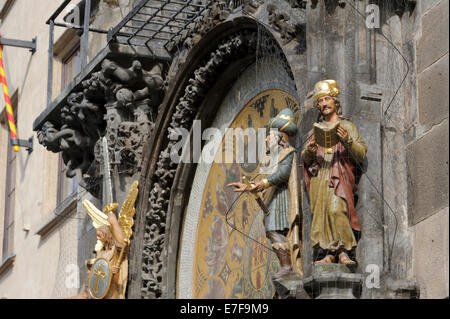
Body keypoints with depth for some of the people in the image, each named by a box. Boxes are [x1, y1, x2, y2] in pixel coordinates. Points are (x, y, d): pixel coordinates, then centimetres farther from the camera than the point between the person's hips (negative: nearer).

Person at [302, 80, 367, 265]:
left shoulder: (347, 126, 13)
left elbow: (361, 154, 4)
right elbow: (305, 159, 17)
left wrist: (348, 141, -14)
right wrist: (310, 151, -6)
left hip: (339, 177, -4)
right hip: (318, 178, 4)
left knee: (336, 209, -23)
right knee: (321, 213, -7)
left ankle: (343, 252, -19)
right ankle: (330, 254, -6)